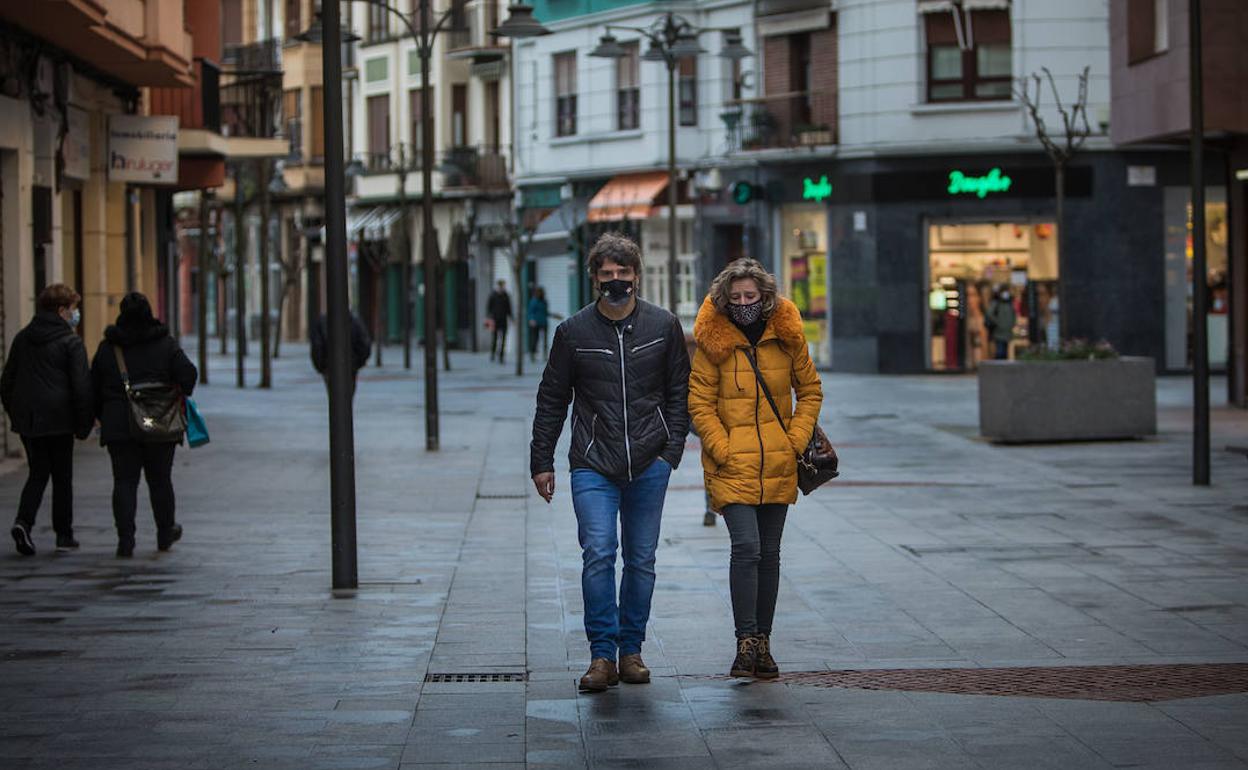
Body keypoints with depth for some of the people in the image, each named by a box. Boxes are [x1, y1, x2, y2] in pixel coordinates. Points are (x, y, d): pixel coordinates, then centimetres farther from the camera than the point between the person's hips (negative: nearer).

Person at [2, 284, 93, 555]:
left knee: (38, 473, 13)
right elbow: (82, 386, -12)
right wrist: (84, 424, -6)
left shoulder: (22, 339, 10)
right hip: (58, 420, -5)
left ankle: (23, 521, -9)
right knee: (62, 477, 8)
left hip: (27, 420, 5)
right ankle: (64, 535, 13)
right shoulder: (71, 342, -8)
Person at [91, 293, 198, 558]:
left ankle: (125, 539, -10)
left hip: (118, 425, 0)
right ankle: (166, 533, 26)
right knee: (160, 480, 12)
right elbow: (188, 374, -10)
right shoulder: (166, 344, -1)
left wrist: (103, 417, 17)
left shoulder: (107, 348, 4)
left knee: (124, 481, 1)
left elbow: (94, 388, 8)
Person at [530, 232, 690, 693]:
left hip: (649, 465, 1)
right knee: (598, 554, -15)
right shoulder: (574, 332, 3)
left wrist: (671, 450, -1)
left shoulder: (664, 327, 4)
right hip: (593, 466, -1)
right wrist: (541, 461, 7)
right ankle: (602, 655, -11)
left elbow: (679, 393, 9)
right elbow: (551, 401, 9)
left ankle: (631, 649, 18)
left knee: (641, 560, 7)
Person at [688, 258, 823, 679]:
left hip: (777, 468, 3)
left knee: (769, 554, 8)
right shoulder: (713, 341, -4)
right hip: (732, 467, -3)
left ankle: (763, 641, 17)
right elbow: (699, 405, -2)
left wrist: (795, 440, 2)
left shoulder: (786, 336, 3)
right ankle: (746, 641, -12)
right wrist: (723, 450, -10)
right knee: (746, 547, -16)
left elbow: (811, 392, 13)